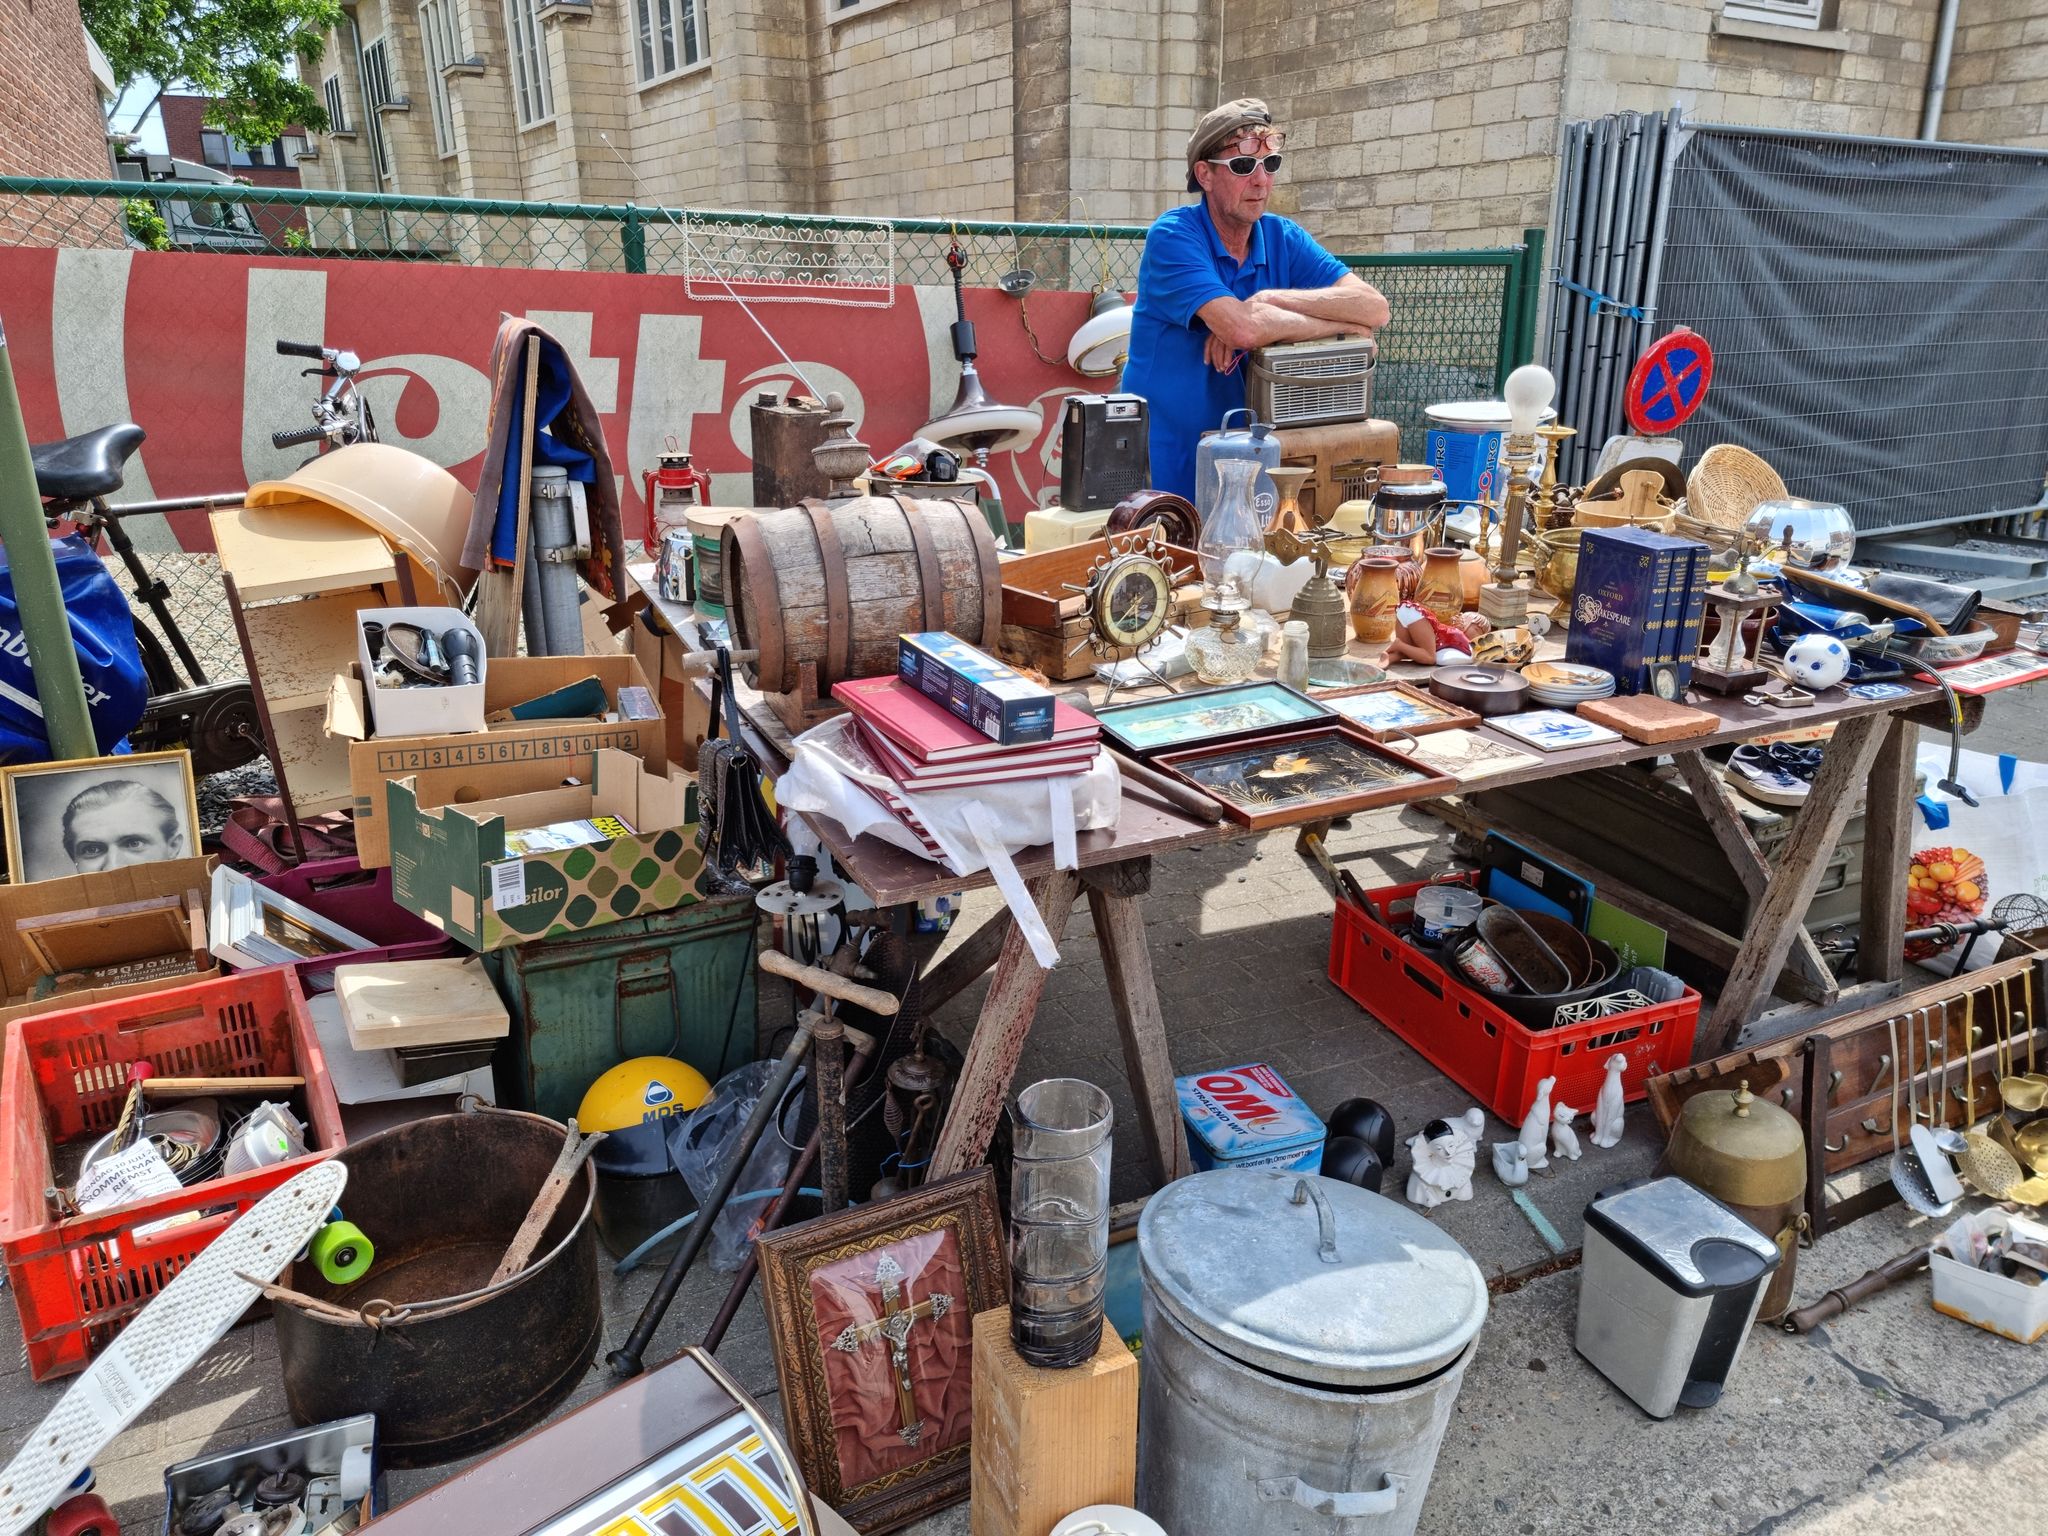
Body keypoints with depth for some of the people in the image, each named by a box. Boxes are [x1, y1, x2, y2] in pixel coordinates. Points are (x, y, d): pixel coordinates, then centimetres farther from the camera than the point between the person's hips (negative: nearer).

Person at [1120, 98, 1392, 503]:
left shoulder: (1283, 238, 7)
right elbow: (1242, 329, -25)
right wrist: (1343, 324, -11)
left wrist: (1270, 300, -17)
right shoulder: (1173, 236, -9)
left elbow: (1375, 308, -5)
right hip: (1163, 473, -4)